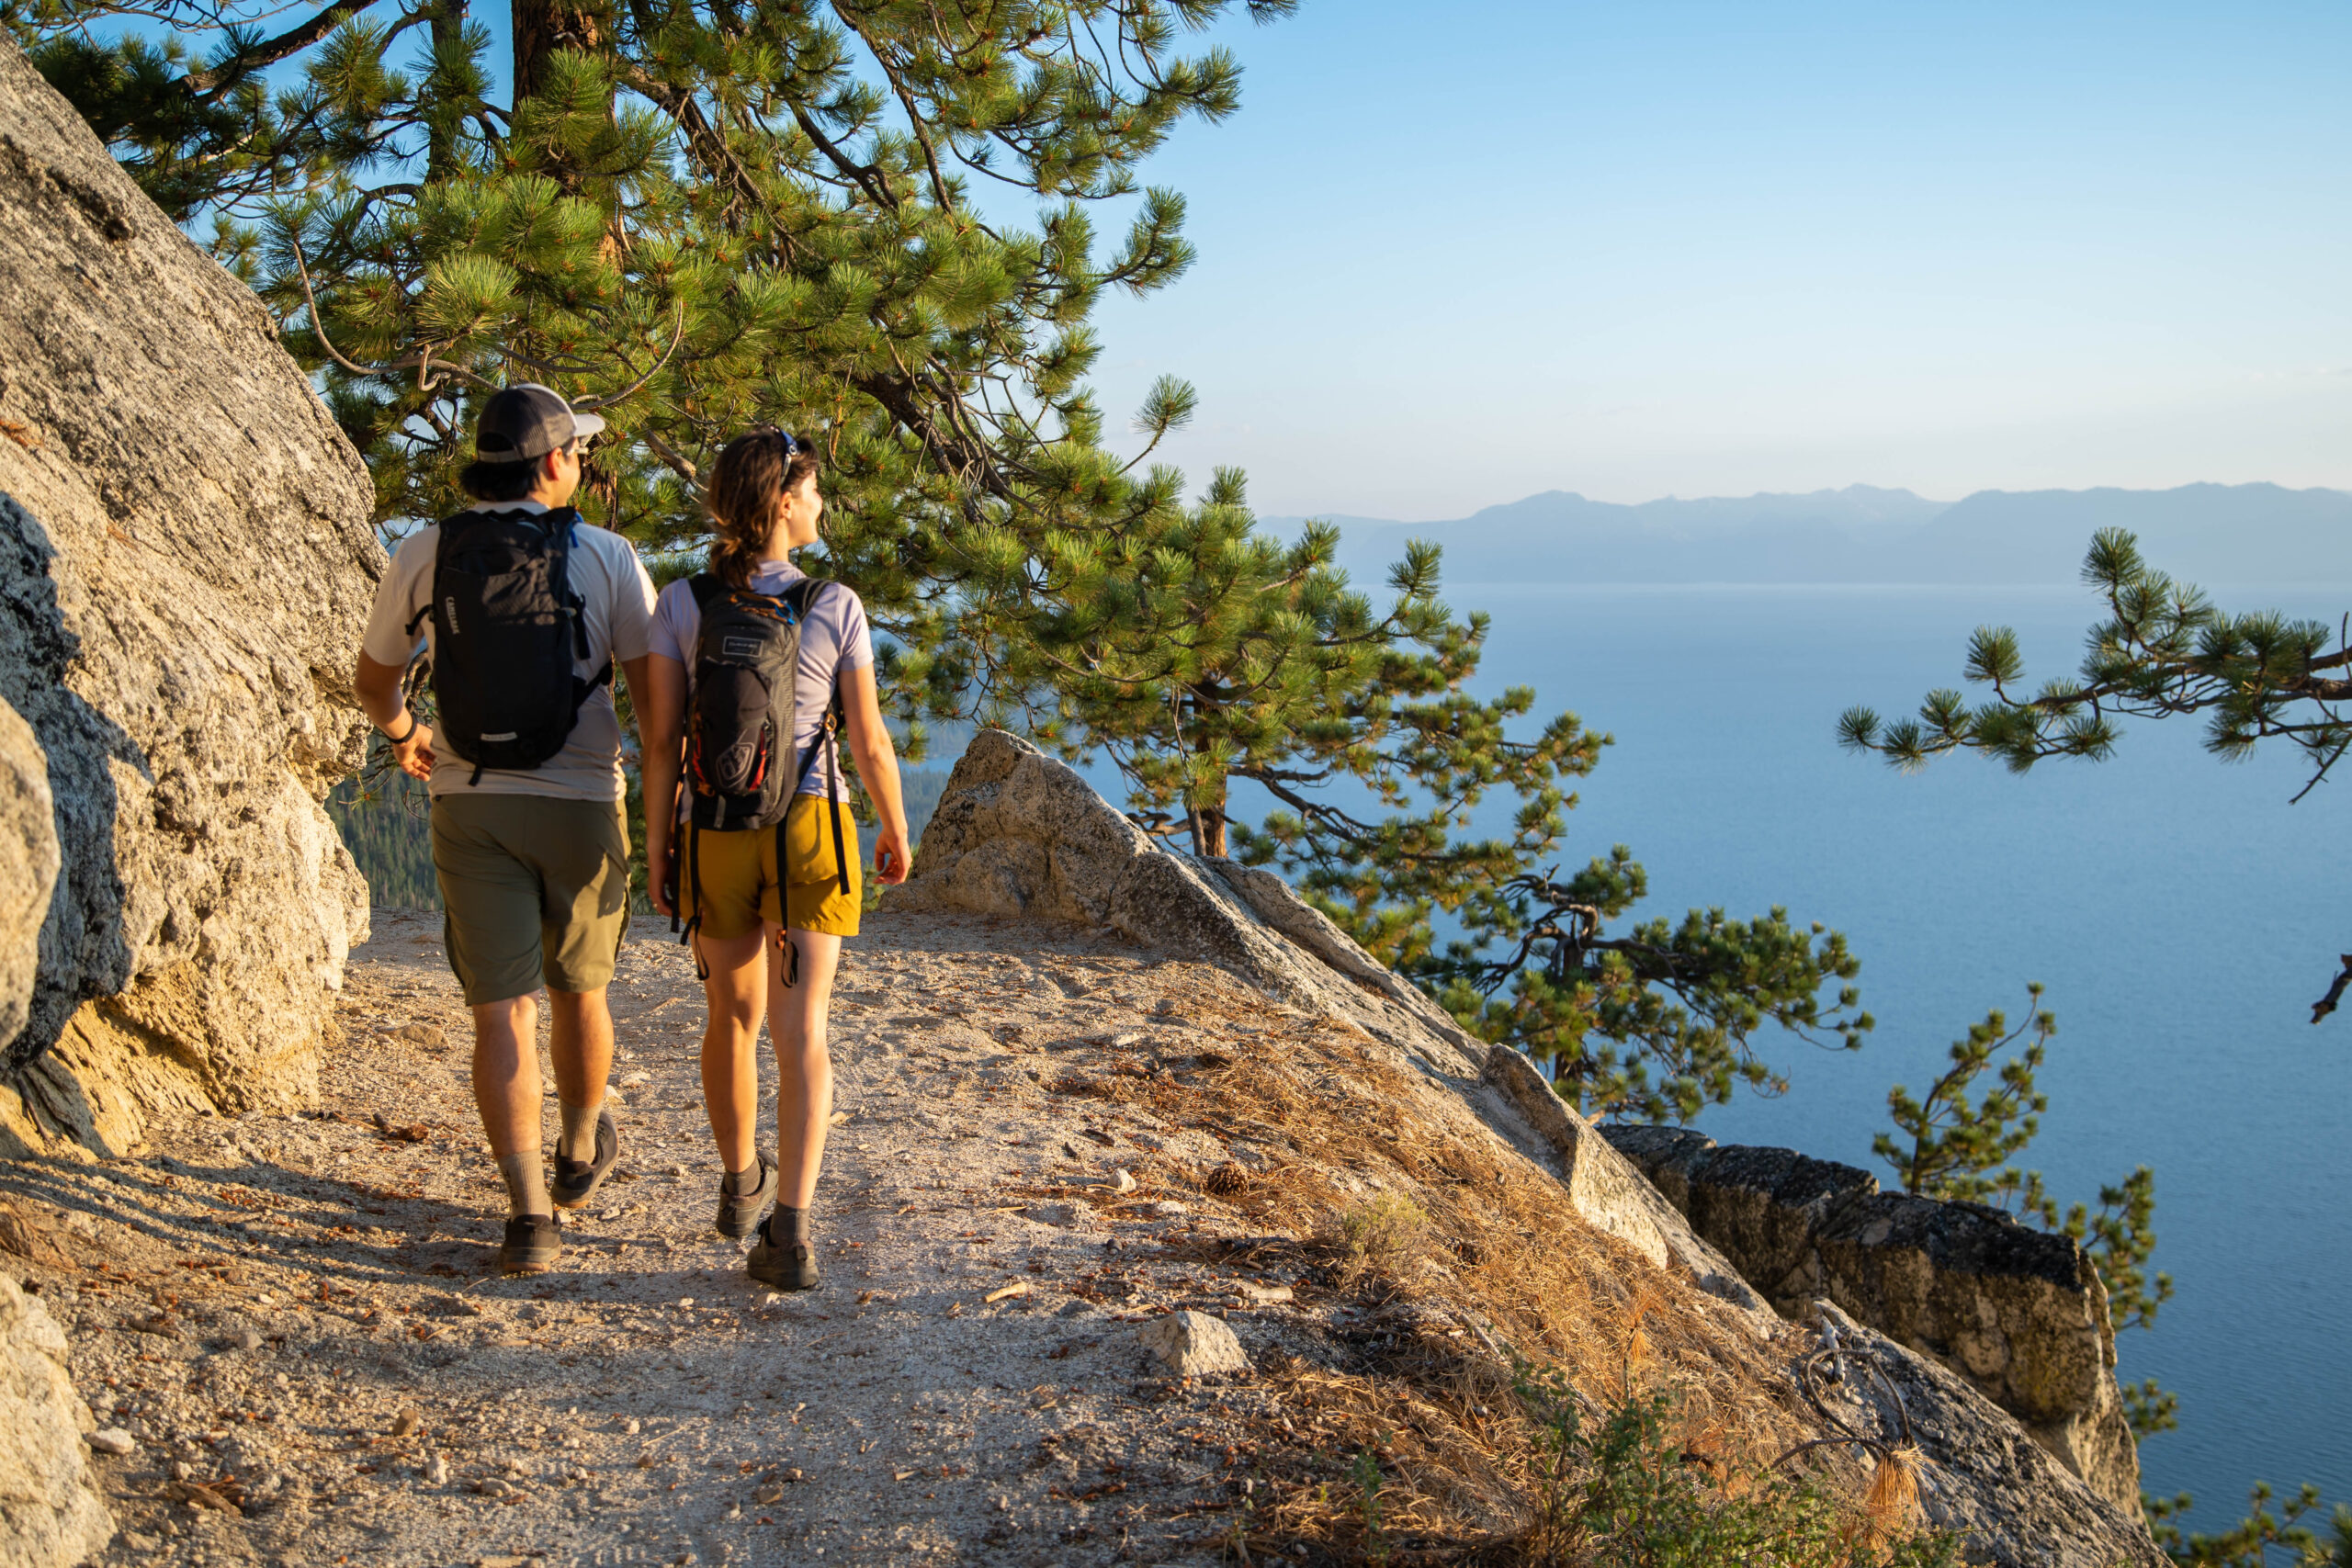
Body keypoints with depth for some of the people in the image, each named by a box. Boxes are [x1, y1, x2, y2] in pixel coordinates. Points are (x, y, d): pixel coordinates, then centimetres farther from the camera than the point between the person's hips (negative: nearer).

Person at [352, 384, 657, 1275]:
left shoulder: (425, 555, 0)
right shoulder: (606, 557, -6)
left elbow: (374, 681, 13)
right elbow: (655, 691, -7)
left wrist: (401, 734, 35)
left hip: (471, 806, 1)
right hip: (580, 806, 0)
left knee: (502, 1013, 0)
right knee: (577, 992, 19)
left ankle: (531, 1214, -8)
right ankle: (580, 1154, 40)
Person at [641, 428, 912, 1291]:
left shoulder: (681, 603, -6)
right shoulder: (836, 608, -9)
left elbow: (662, 737, -6)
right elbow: (869, 740, -5)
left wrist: (656, 841, 5)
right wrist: (895, 832, 10)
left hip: (712, 840, 2)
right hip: (807, 835, -2)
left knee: (735, 1016, 20)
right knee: (800, 1032, -3)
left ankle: (741, 1186, 38)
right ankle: (789, 1230, -14)